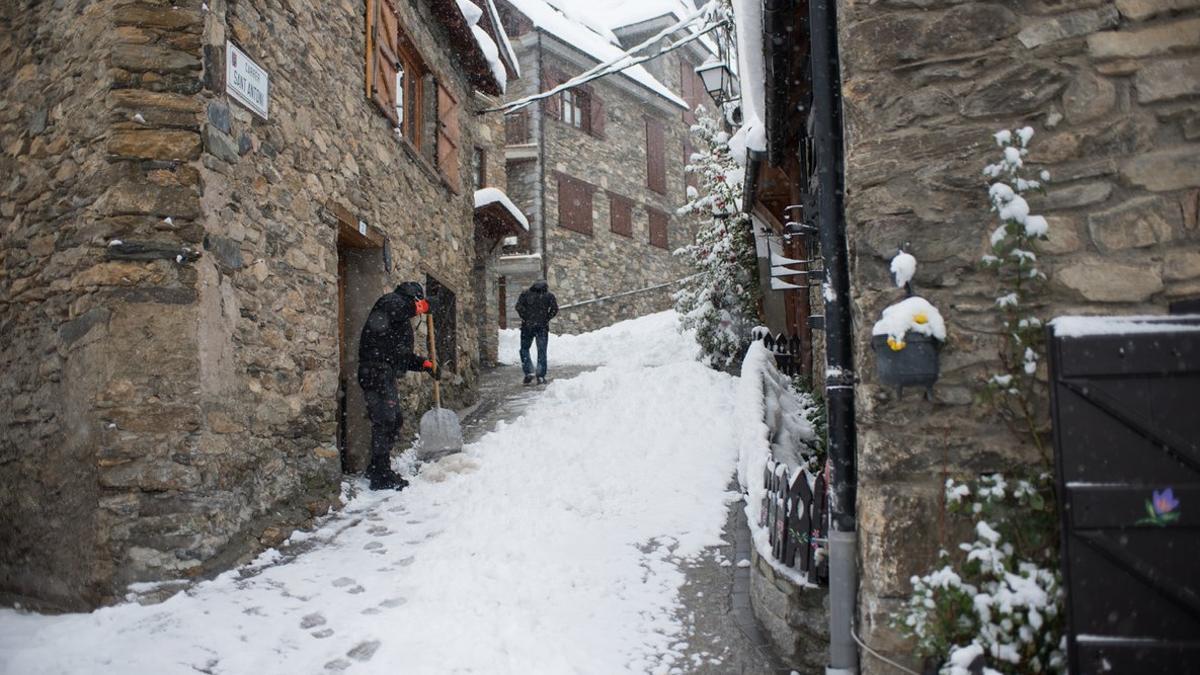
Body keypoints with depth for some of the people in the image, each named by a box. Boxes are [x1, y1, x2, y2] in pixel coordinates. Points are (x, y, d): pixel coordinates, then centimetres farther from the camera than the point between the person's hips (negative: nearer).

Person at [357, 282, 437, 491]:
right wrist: (420, 307, -12)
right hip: (376, 372, -10)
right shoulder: (392, 301, -2)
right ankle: (381, 476, -4)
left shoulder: (403, 322, 26)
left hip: (386, 375, 10)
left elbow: (402, 355, 29)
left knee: (395, 421, 16)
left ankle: (378, 468, 26)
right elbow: (394, 308, -28)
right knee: (384, 422, -9)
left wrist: (425, 364, 16)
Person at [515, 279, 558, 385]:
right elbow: (554, 309, -10)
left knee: (524, 349, 13)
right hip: (542, 327, 0)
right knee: (542, 352, 7)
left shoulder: (525, 294, 4)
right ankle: (541, 377, 6)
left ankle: (529, 372, -2)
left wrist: (525, 318, -1)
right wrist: (546, 318, 0)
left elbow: (518, 307, -9)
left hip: (527, 326, 0)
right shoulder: (549, 296, 3)